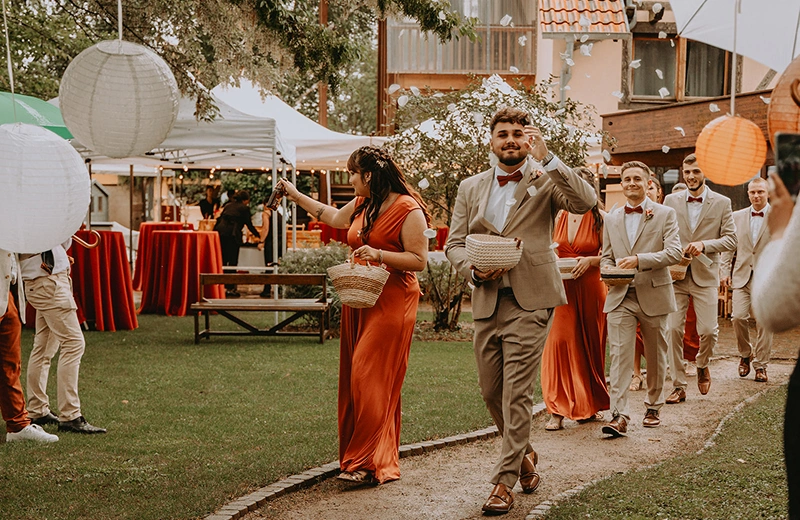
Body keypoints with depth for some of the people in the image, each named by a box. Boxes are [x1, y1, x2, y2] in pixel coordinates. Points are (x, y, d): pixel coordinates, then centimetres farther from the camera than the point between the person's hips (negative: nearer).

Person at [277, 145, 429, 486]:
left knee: (369, 377, -12)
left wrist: (379, 254, -23)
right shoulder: (362, 205, 14)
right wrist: (295, 195, 39)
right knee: (355, 378, 7)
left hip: (390, 302, -9)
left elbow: (419, 260, -14)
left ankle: (368, 462, -8)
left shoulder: (408, 210, -12)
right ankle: (357, 456, 15)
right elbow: (335, 218, 34)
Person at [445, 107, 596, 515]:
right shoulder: (470, 188, 15)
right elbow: (454, 244, 13)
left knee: (516, 392, -8)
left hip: (529, 301, -5)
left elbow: (586, 202, -17)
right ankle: (523, 453, 36)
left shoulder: (545, 181, 3)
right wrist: (473, 269, -8)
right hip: (486, 302, 5)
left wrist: (546, 158, -20)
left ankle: (504, 482, -1)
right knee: (491, 392, 12)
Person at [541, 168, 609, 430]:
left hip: (590, 288, -2)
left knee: (589, 347, 6)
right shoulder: (559, 217, 10)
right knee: (560, 341, -11)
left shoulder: (600, 219, -1)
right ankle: (557, 411, -10)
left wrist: (591, 261, -19)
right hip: (562, 289, 2)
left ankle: (591, 404, 25)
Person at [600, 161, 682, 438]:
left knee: (656, 355, 11)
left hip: (654, 295, -2)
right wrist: (606, 268, -4)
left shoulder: (665, 214, 1)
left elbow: (674, 252, -10)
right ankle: (619, 415, -15)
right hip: (620, 297, 2)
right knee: (619, 353, -10)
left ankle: (653, 407, 27)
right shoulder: (611, 219, 13)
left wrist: (639, 259, -22)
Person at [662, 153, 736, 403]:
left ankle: (702, 365, 26)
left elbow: (731, 239, -1)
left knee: (708, 330, -7)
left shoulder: (722, 203, 4)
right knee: (673, 329, -5)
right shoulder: (671, 201, 8)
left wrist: (704, 245, -17)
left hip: (705, 275, -1)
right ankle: (678, 386, 5)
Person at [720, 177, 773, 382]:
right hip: (742, 275, 2)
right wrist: (725, 270, 5)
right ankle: (745, 354, 16)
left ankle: (761, 365, 11)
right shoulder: (737, 217, 11)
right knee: (738, 317, -10)